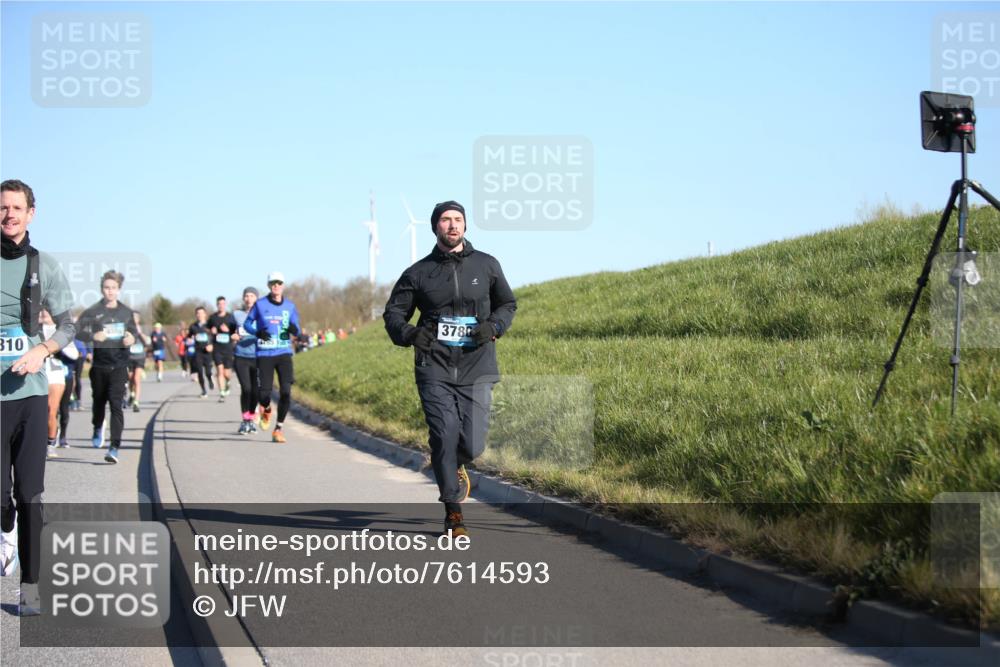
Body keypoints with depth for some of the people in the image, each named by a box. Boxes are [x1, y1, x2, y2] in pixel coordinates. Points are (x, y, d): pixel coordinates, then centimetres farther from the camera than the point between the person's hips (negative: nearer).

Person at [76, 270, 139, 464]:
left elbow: (134, 330, 19)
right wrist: (93, 336, -24)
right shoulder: (93, 312, -3)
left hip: (119, 366, 0)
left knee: (116, 405, -12)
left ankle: (114, 448, -16)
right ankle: (98, 428, 51)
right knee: (99, 401, 18)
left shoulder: (126, 312, 5)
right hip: (99, 365, 0)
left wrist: (132, 338, -3)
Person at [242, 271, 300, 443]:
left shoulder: (290, 306, 7)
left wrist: (294, 331, -11)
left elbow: (295, 329, 14)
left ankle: (278, 428, 4)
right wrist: (257, 332, -10)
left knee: (286, 392, -11)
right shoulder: (260, 305, 1)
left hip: (284, 353, 1)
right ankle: (266, 410, 32)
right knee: (264, 394, -6)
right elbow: (247, 323, 10)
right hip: (264, 354, -1)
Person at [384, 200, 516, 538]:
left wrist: (494, 326, -4)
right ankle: (453, 513, 7)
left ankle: (456, 466, 31)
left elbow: (507, 304, 17)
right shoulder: (419, 272, 5)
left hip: (476, 370, 1)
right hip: (435, 370, 0)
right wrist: (408, 333, -12)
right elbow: (393, 312, 9)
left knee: (472, 445, -7)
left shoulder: (486, 265, 7)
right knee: (444, 439, -8)